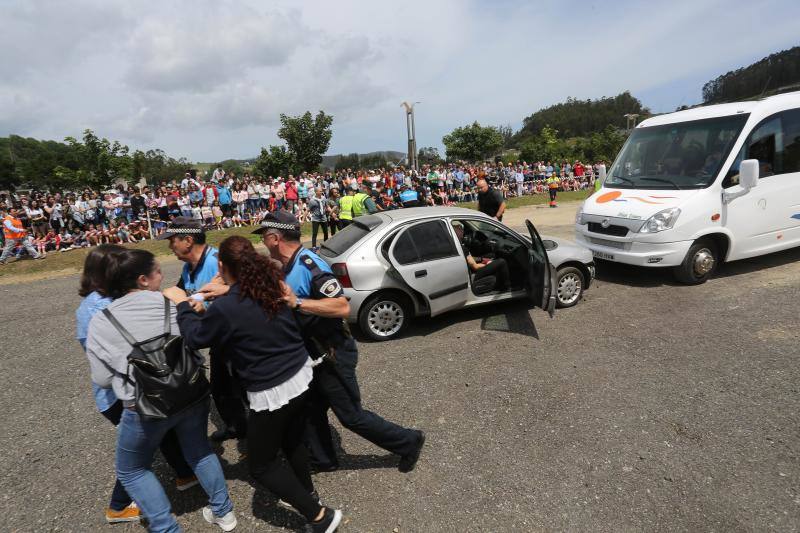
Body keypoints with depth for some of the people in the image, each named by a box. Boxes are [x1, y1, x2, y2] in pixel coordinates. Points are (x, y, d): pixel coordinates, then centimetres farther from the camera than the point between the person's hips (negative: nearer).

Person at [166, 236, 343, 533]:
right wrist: (225, 293, 19)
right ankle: (307, 493, 49)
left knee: (261, 465, 14)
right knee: (292, 441, 28)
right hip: (301, 376, 7)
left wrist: (182, 304, 10)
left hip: (272, 393, -7)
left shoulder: (225, 308, -22)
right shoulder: (272, 285, -4)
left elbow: (195, 338, -2)